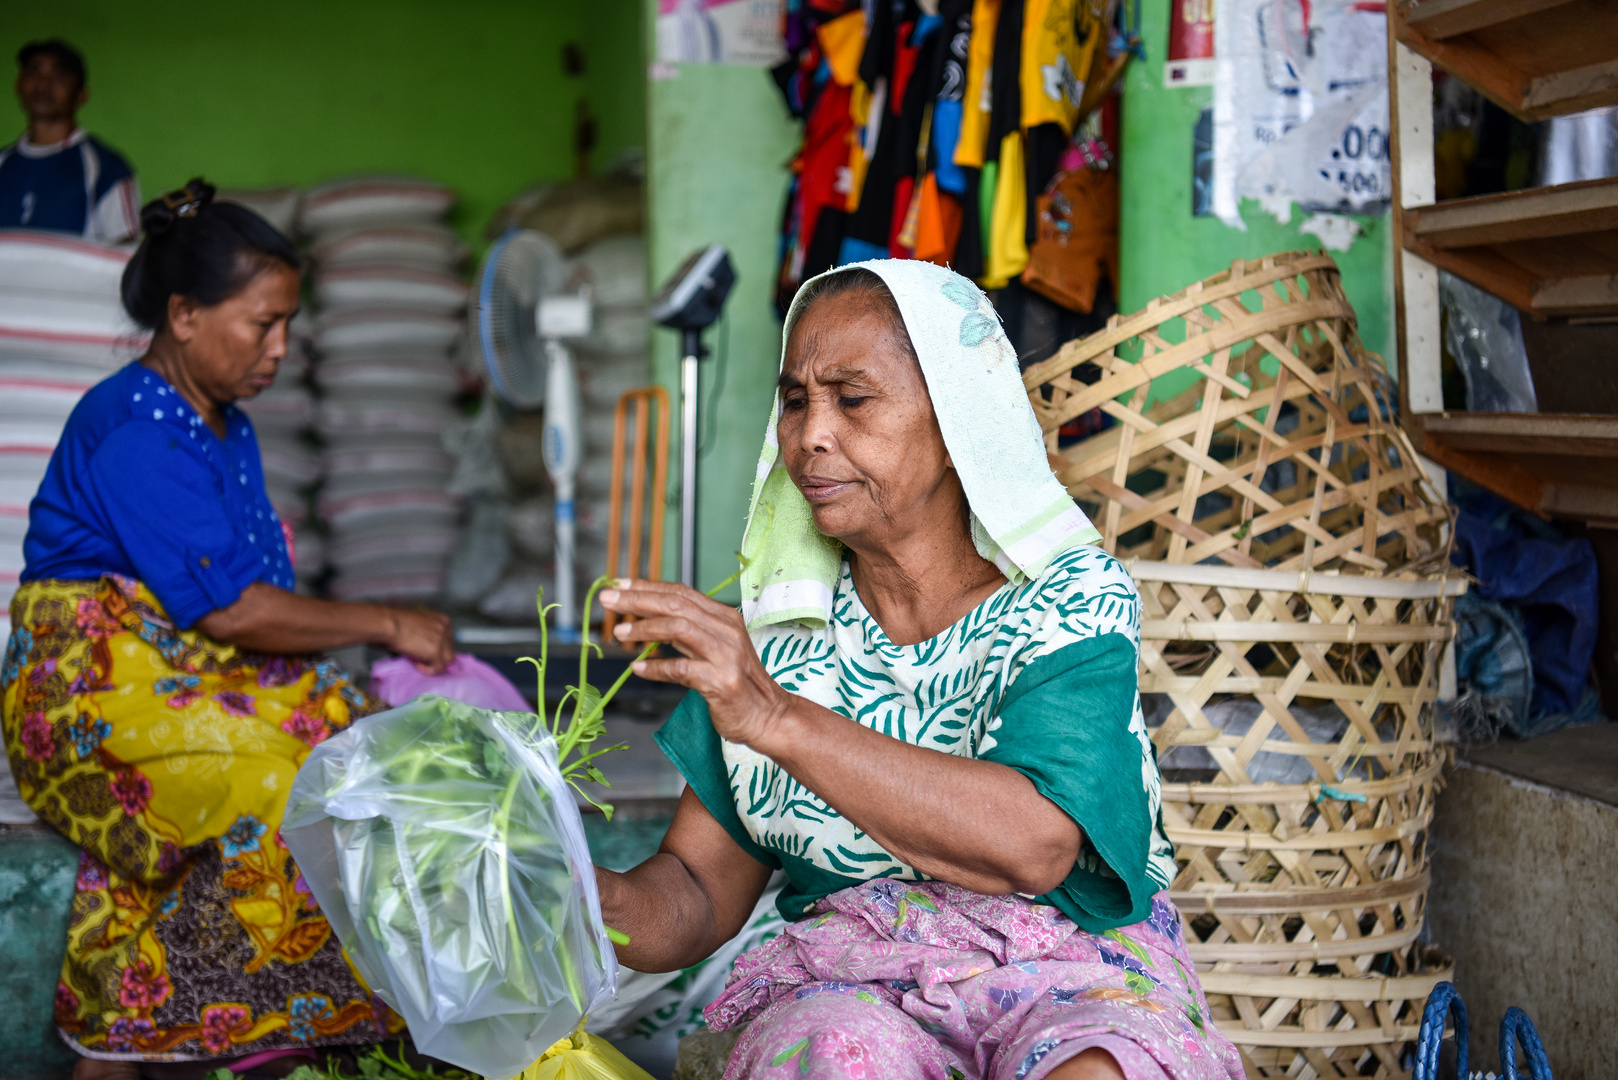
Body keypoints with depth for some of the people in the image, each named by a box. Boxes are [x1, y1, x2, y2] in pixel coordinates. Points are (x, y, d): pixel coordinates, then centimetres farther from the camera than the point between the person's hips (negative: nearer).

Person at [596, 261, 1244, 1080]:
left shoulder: (1074, 601, -5)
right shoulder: (768, 629, 5)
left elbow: (1032, 845, -22)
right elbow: (700, 891, 6)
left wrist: (778, 718, -30)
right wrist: (591, 897, -18)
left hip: (1076, 977, -2)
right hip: (848, 985, 2)